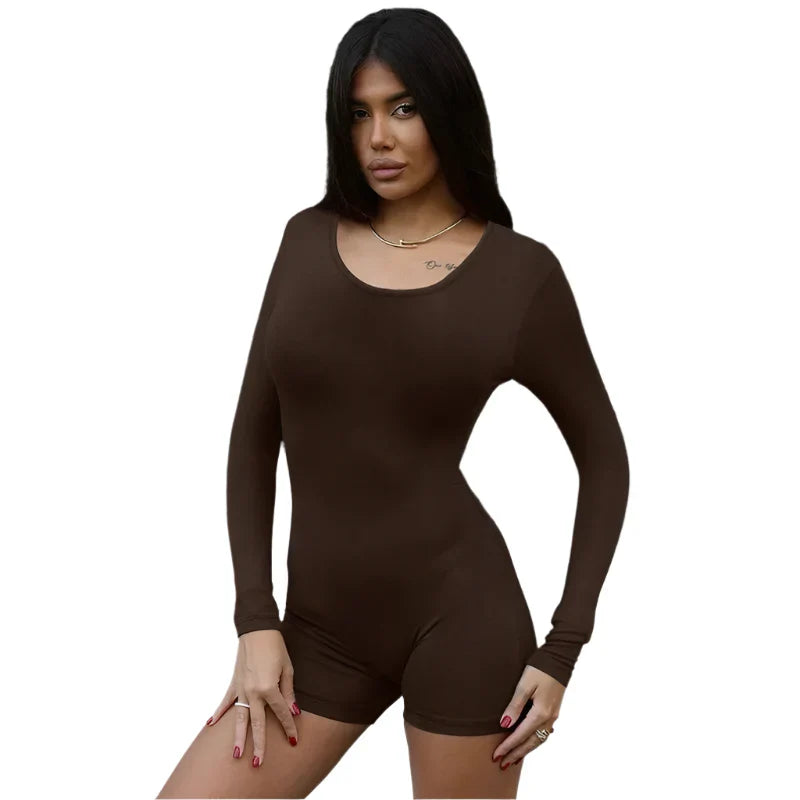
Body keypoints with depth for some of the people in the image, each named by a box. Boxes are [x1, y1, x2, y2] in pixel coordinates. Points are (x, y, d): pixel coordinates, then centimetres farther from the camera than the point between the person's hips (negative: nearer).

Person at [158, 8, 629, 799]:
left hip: (459, 613, -3)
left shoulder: (519, 271, -4)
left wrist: (562, 650, -2)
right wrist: (256, 620, 1)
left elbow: (604, 460, 4)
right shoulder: (309, 239, 6)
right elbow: (255, 433, 8)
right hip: (323, 628, 4)